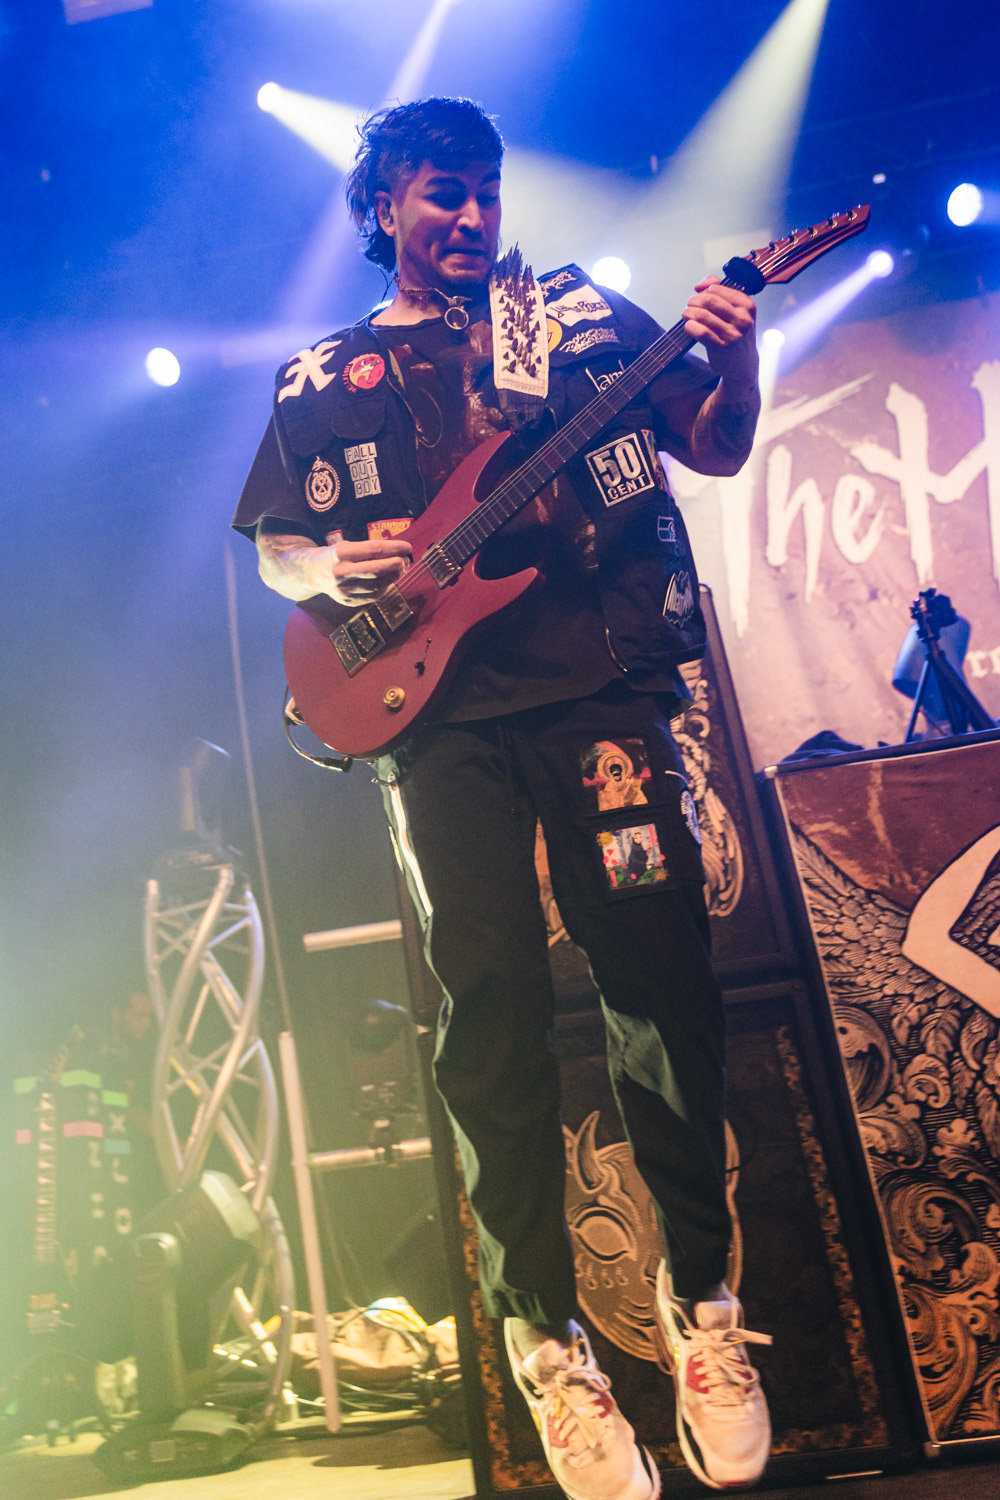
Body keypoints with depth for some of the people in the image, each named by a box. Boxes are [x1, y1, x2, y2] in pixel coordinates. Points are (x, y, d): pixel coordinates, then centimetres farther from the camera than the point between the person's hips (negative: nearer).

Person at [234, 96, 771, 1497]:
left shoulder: (579, 308, 16)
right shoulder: (320, 381, 19)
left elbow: (716, 449, 12)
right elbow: (273, 547, 20)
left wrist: (735, 361, -9)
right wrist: (335, 566, -2)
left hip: (601, 680, 0)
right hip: (436, 709, 1)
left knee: (661, 975, -6)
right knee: (493, 1005, -5)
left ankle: (702, 1299, 14)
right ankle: (545, 1335, 10)